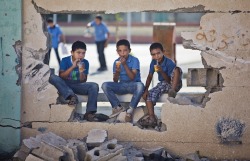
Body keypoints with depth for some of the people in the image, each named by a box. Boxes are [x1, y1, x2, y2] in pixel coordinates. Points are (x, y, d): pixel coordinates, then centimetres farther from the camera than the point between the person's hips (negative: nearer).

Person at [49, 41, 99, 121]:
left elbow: (83, 81, -1)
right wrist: (73, 67, -23)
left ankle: (90, 112, -28)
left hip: (78, 86, 1)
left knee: (94, 86, -24)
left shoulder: (85, 63, 1)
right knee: (52, 77, -29)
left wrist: (81, 72, -22)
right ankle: (71, 96, -38)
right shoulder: (65, 60, -3)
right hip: (65, 86, -1)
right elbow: (61, 76, -15)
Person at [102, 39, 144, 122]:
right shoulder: (116, 62, 5)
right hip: (121, 86, 3)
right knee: (105, 85, -21)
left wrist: (125, 65, -22)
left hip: (133, 85, -3)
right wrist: (117, 72, -17)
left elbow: (132, 77, -16)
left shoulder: (134, 60, -6)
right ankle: (118, 107, -13)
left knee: (140, 85, -39)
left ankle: (130, 110, -26)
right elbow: (115, 81, 4)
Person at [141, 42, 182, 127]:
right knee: (149, 94, -16)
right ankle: (152, 119, -22)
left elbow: (169, 80, -19)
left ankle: (172, 92, -45)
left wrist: (161, 72, -33)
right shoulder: (153, 62, -2)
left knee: (177, 69, -32)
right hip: (163, 84, 6)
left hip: (174, 84, -6)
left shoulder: (169, 63, -19)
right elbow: (150, 77, 6)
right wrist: (146, 89, -5)